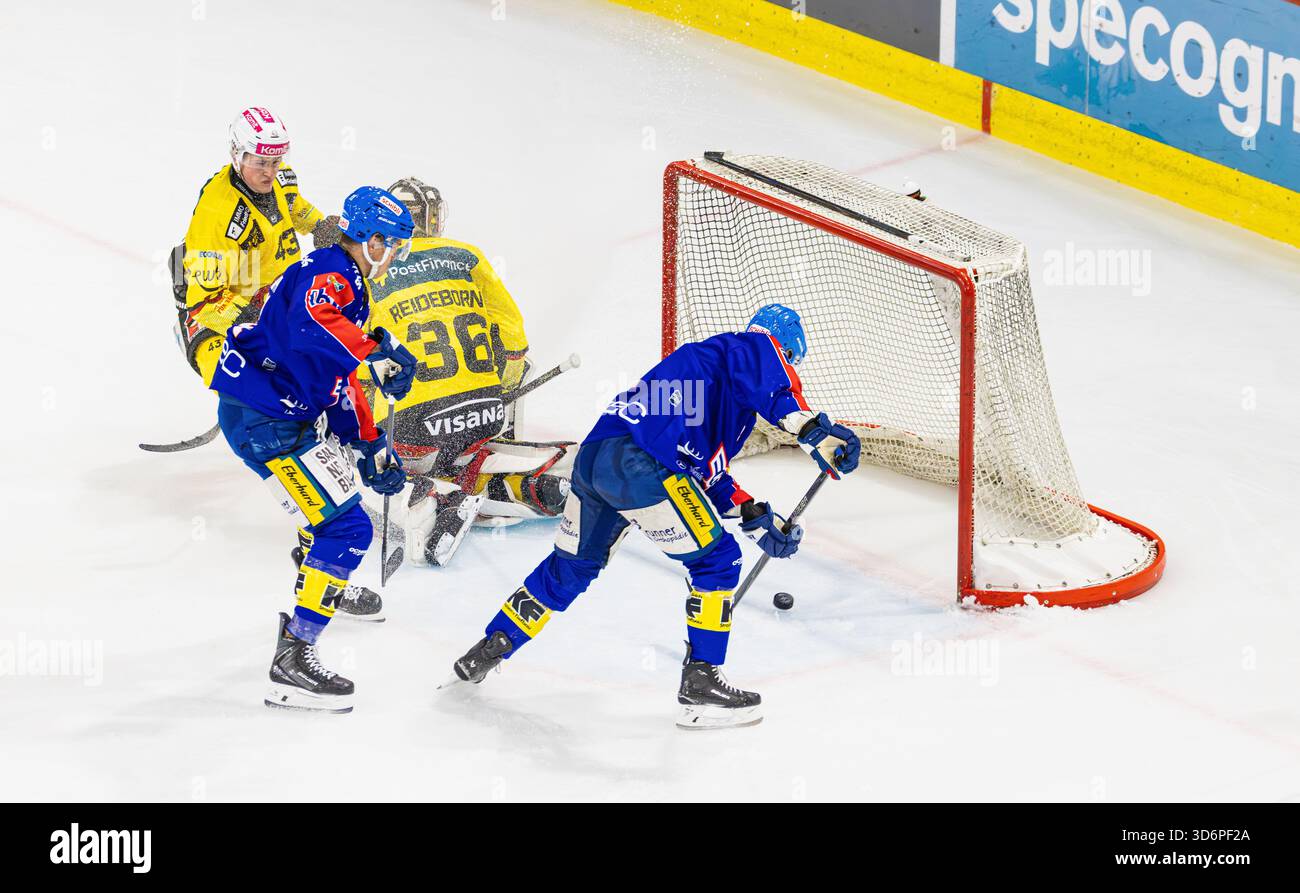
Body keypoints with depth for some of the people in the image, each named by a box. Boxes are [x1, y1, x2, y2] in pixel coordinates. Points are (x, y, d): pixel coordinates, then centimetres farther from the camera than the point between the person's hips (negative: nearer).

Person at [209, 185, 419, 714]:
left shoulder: (349, 287, 19)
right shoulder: (327, 272, -14)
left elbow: (341, 381, 25)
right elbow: (311, 323, -37)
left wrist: (371, 446, 20)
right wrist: (376, 354, -47)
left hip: (291, 413, 11)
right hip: (263, 420, -11)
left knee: (344, 476, 36)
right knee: (347, 528, -17)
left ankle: (321, 577, 57)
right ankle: (293, 659, -22)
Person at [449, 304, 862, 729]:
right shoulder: (757, 345, 8)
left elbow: (707, 470, 33)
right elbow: (770, 381, -19)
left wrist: (756, 518, 27)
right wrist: (814, 429, -27)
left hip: (594, 455, 10)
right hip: (637, 463, -10)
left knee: (571, 567, 27)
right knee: (716, 558, -2)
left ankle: (488, 651, 38)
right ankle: (700, 683, -3)